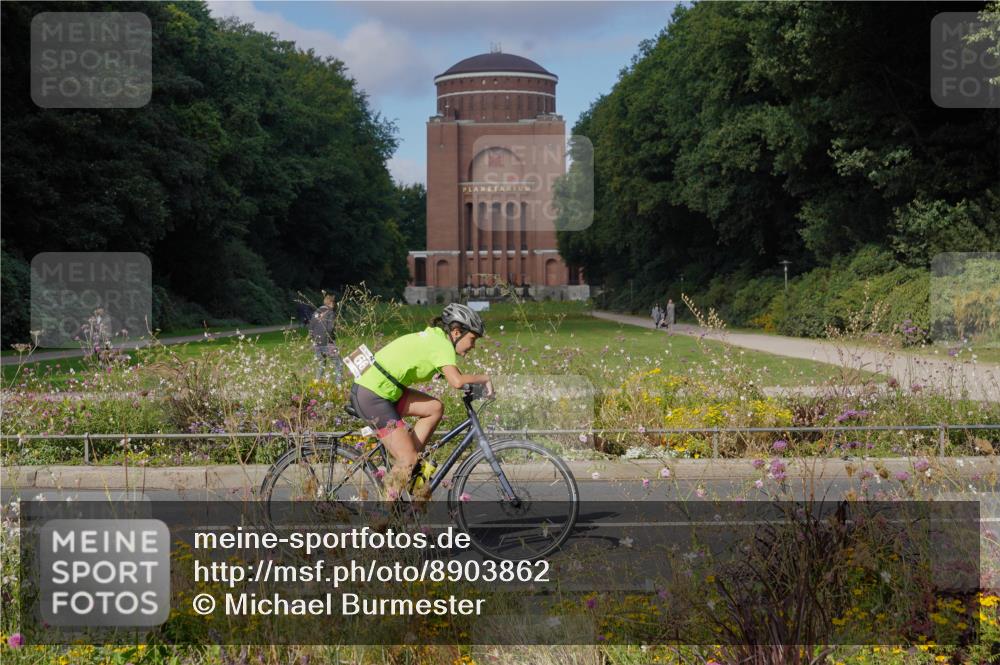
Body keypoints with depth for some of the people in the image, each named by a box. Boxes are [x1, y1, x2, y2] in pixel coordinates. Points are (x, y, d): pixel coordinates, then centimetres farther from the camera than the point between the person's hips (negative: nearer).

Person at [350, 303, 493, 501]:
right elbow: (456, 381, -27)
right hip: (373, 397, -9)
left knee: (435, 408, 8)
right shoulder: (441, 343, -13)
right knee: (408, 459, -7)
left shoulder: (433, 336, 15)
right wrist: (484, 377, -13)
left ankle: (408, 465, 10)